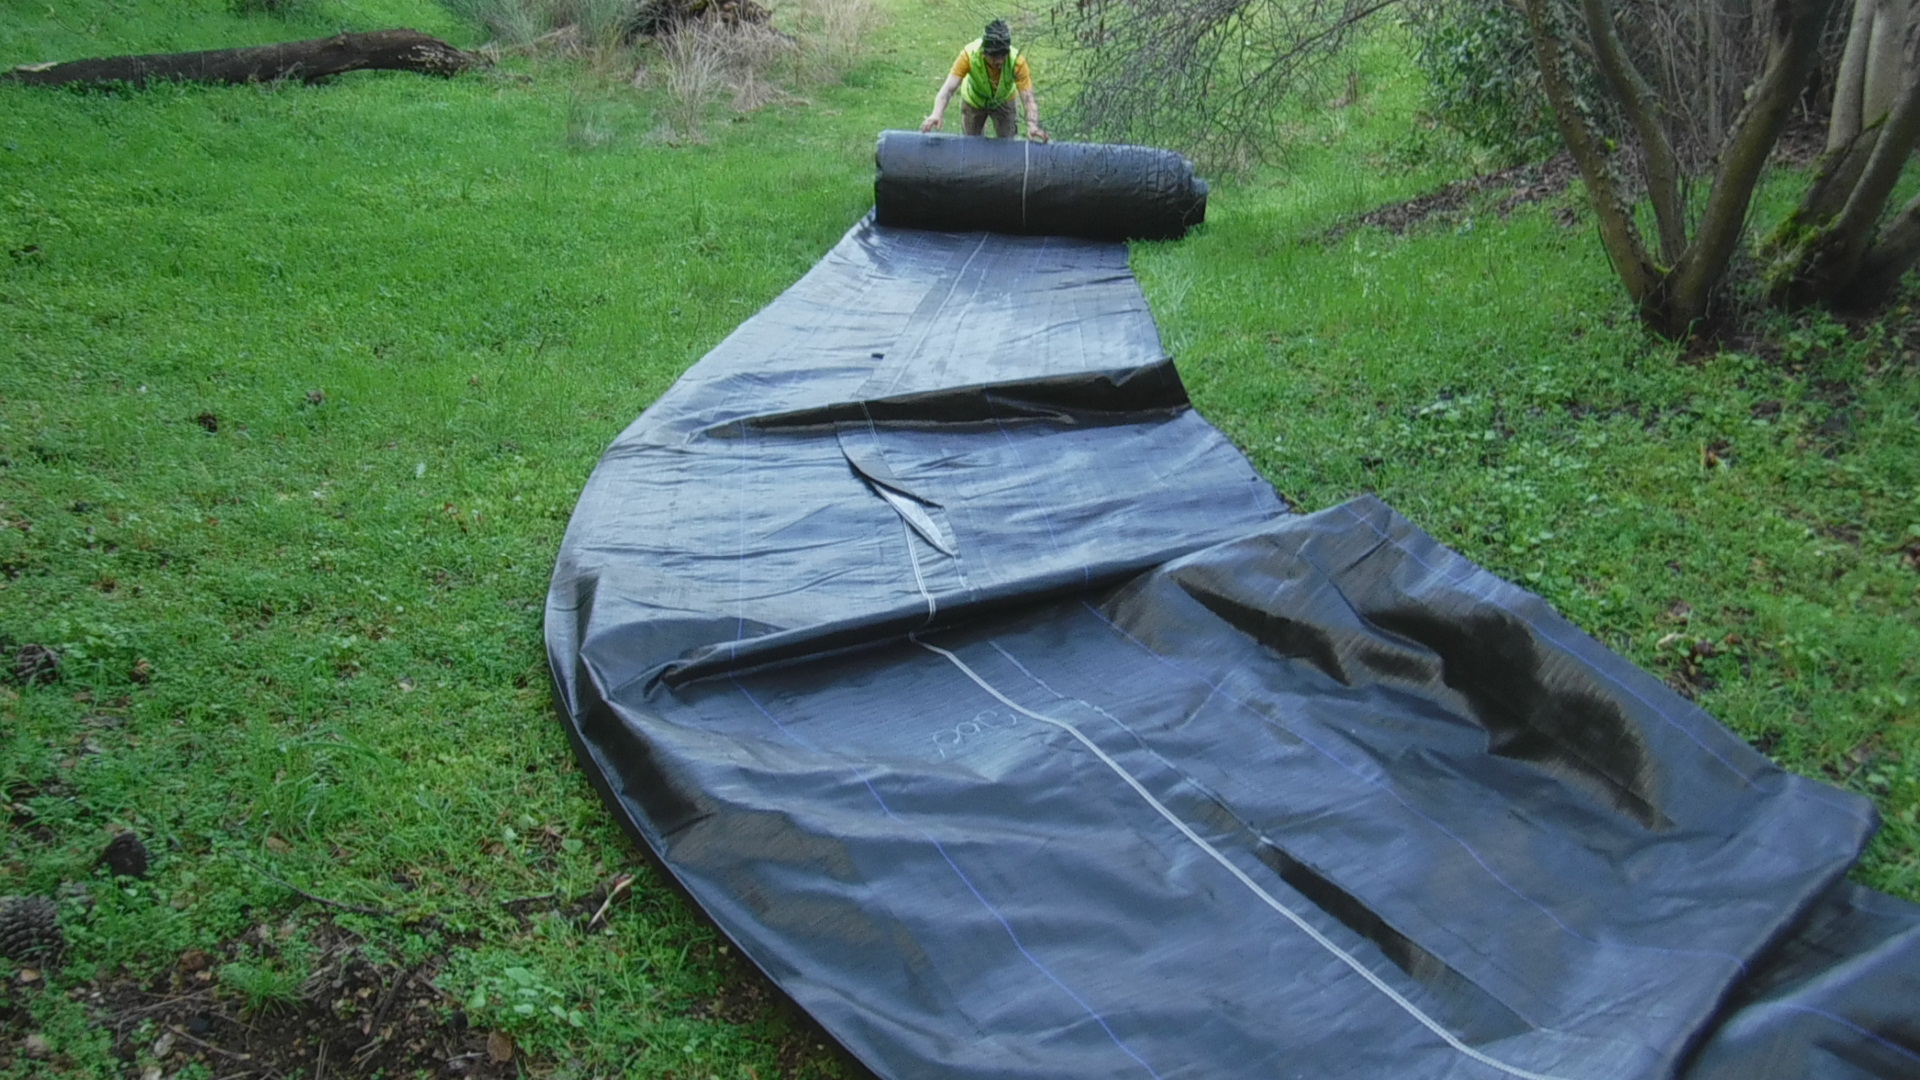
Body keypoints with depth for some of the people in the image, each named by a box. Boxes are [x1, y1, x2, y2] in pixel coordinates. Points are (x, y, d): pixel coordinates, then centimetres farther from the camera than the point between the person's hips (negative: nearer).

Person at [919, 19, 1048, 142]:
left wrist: (1032, 126, -62)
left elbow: (1028, 98, -42)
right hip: (973, 100, 0)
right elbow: (948, 88, -44)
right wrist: (937, 114, -63)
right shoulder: (969, 54, -40)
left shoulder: (1017, 61, -39)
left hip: (1003, 101, 0)